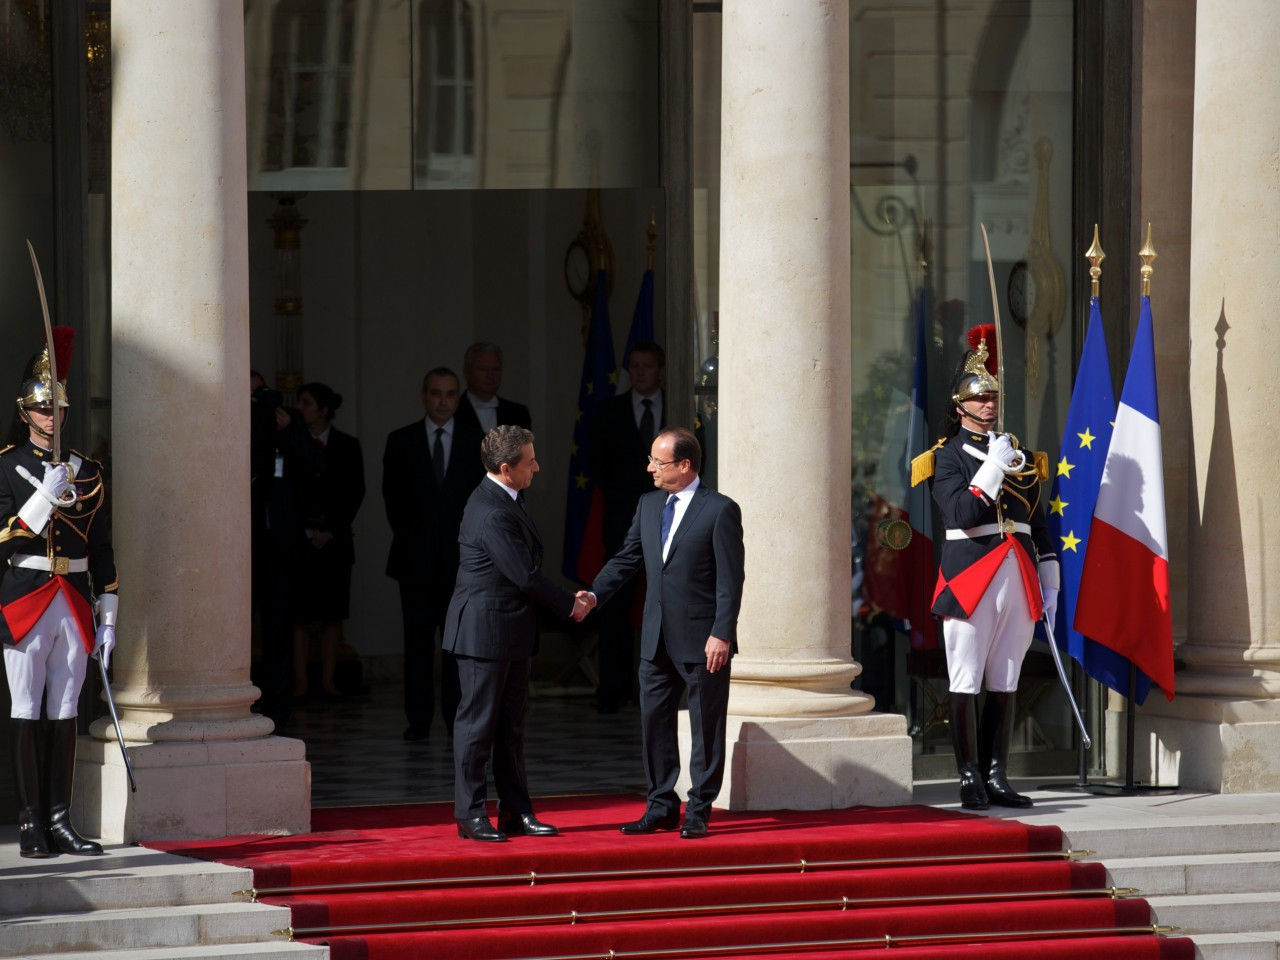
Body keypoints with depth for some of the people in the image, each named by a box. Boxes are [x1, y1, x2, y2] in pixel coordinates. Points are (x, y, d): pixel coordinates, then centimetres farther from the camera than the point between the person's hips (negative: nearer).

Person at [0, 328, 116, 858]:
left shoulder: (89, 471, 11)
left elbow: (102, 551, 13)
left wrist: (107, 619, 9)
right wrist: (45, 497, -20)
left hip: (75, 604, 4)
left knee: (65, 713, 5)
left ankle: (59, 821, 8)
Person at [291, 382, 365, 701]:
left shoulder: (347, 446, 6)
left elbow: (355, 493, 3)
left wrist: (331, 531, -5)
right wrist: (304, 532, -7)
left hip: (334, 541, 0)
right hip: (299, 541, 0)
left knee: (332, 614, 1)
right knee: (299, 614, -4)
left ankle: (328, 680, 4)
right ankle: (300, 682, -1)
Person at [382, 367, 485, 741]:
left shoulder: (476, 442, 7)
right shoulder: (401, 442, 7)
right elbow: (393, 497, 8)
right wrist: (408, 537, 2)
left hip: (462, 555, 0)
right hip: (417, 555, 0)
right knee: (418, 640, 0)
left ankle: (459, 717, 3)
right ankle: (418, 720, 3)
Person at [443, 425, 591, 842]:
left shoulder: (505, 502, 10)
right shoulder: (493, 514, -23)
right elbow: (526, 575, -20)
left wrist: (566, 599, 7)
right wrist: (569, 605, -8)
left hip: (511, 634, 10)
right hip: (484, 632, -10)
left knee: (510, 723, 13)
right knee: (478, 722, -2)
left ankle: (516, 811, 18)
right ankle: (470, 815, 4)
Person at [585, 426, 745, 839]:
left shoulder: (720, 510, -9)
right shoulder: (649, 505, 11)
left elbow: (730, 580, -11)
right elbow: (627, 557, 13)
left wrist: (721, 635, -17)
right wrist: (595, 594, -3)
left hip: (702, 639, -7)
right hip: (657, 639, 7)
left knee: (705, 727, 2)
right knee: (654, 722, 9)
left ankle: (698, 812, 9)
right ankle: (661, 808, 17)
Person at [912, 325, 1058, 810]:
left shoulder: (1019, 454, 17)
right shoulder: (947, 456, 0)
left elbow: (1038, 523, 19)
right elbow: (960, 513, -15)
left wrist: (1049, 582, 14)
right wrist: (994, 467, -15)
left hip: (1018, 578, 5)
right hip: (970, 578, -5)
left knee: (1005, 683, 6)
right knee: (966, 683, -4)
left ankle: (997, 777, 9)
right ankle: (970, 778, -1)